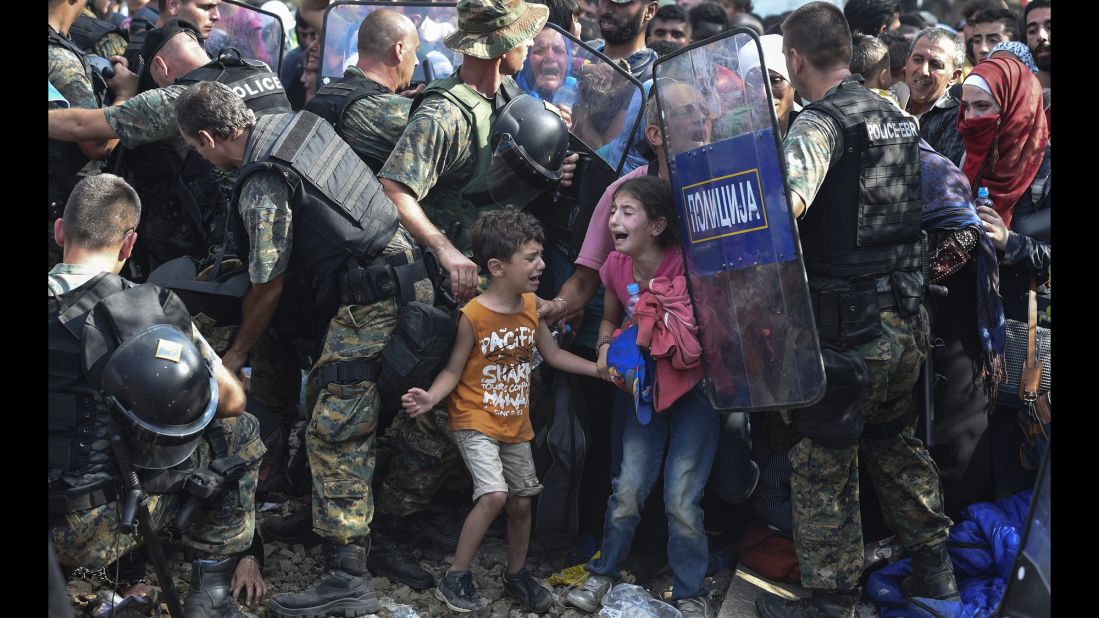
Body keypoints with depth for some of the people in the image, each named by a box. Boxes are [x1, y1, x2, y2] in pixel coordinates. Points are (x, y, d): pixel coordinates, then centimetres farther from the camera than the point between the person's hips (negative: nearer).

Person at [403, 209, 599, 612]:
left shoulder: (532, 306, -2)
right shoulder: (473, 315, -18)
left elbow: (553, 355, 11)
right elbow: (453, 371, -12)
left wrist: (601, 370, 7)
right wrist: (430, 399, -30)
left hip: (515, 424, 6)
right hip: (476, 423, -6)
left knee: (521, 502, 12)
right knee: (494, 495, -22)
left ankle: (517, 575, 35)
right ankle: (455, 578, -5)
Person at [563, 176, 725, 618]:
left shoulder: (687, 267, -24)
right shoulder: (616, 267, -8)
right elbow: (610, 319, 11)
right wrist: (605, 348, -6)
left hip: (695, 388, -4)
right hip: (647, 387, 4)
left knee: (682, 499, -5)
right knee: (628, 490, 4)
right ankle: (604, 574, 25)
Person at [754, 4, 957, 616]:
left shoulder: (821, 122, -16)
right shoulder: (898, 117, 10)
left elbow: (786, 203, -36)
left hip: (848, 329, -8)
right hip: (908, 319, 8)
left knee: (823, 462, 5)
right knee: (895, 440, 25)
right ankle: (934, 566, 36)